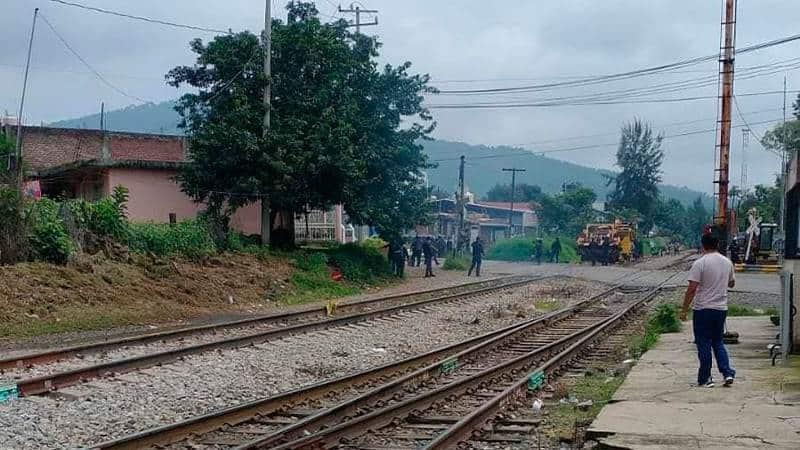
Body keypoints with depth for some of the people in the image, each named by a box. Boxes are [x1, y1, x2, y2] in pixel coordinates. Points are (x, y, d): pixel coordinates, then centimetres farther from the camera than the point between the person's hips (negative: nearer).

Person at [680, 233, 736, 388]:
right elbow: (732, 283, 21)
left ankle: (705, 379, 7)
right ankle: (728, 373, 5)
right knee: (718, 342, 17)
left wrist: (684, 310, -11)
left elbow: (692, 288, -17)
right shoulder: (727, 262, 6)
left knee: (704, 345, 3)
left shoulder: (700, 263, -14)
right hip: (721, 308, 5)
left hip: (703, 309, -5)